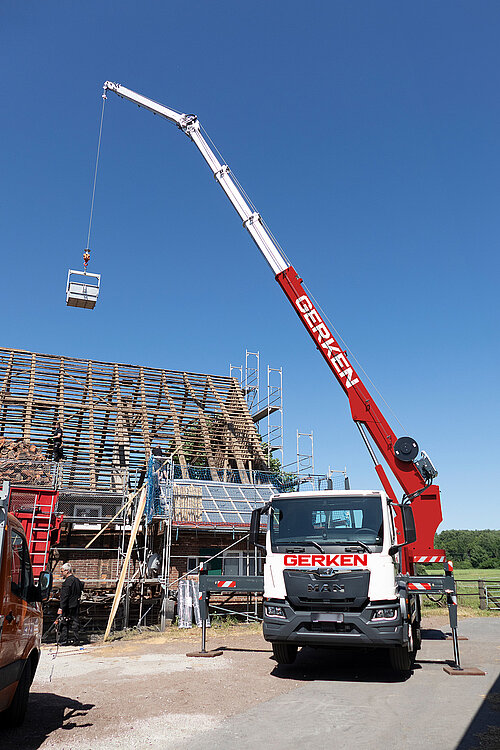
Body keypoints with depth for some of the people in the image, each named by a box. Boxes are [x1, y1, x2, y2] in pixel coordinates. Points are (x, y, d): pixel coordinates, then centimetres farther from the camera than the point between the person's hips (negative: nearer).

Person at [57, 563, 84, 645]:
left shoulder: (67, 581, -15)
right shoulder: (77, 580, 12)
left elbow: (65, 596, -19)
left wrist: (61, 608, -18)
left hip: (68, 606, -8)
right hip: (76, 606, 8)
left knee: (64, 623, 3)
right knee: (75, 622, 10)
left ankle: (63, 641, 6)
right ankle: (76, 640, 11)